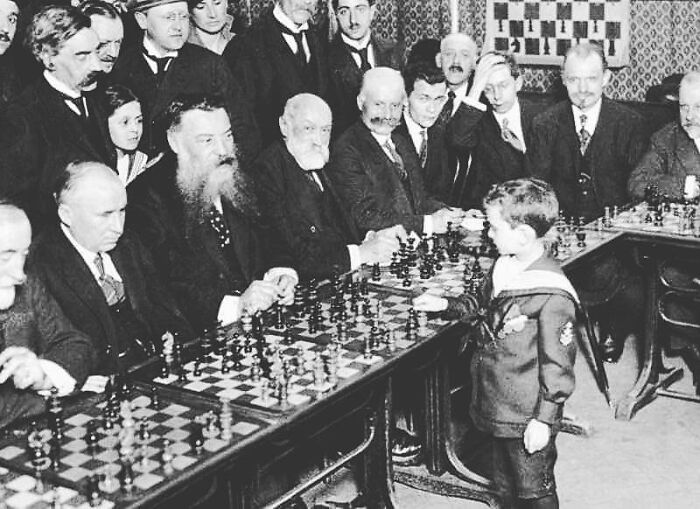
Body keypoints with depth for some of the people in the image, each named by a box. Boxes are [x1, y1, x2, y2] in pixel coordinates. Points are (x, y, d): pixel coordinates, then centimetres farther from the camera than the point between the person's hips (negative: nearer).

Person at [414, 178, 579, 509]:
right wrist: (446, 305, 10)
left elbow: (557, 362, -20)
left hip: (528, 419, -8)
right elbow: (482, 306, 22)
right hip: (498, 408, 8)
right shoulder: (504, 268, 1)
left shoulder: (551, 295, -25)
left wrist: (544, 419, -17)